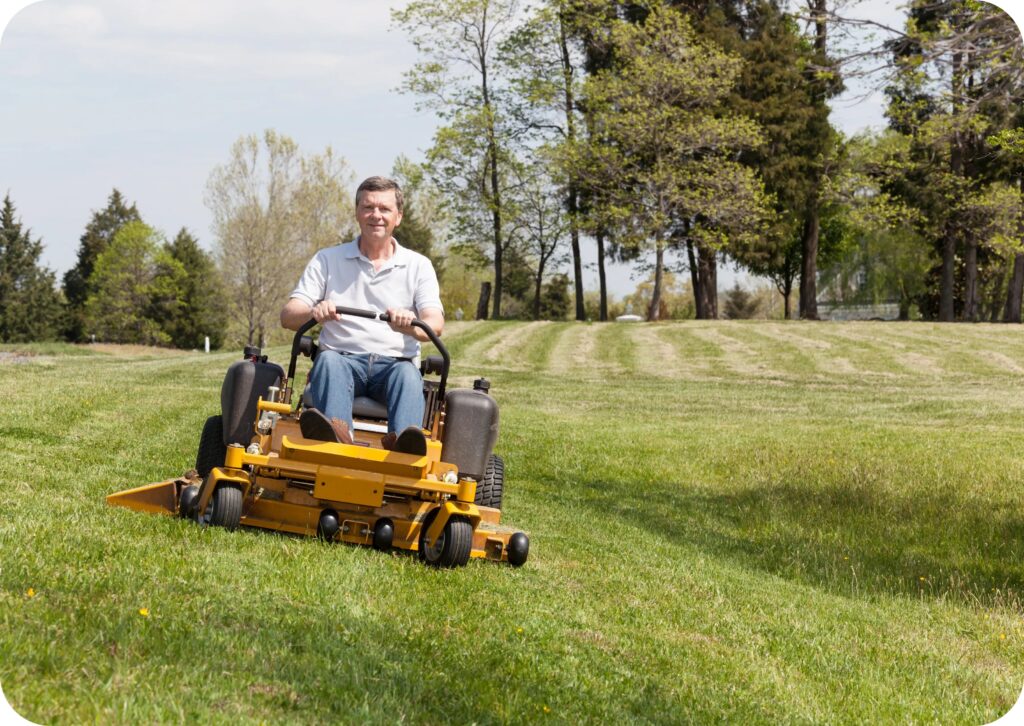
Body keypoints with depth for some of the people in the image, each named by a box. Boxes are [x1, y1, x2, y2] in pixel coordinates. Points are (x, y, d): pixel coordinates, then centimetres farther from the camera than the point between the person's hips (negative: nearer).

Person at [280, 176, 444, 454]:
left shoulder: (418, 266, 14)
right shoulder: (327, 260, 15)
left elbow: (436, 324, -1)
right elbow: (288, 316, 4)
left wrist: (411, 326, -28)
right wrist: (314, 313, -22)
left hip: (394, 363, 0)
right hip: (343, 358, 0)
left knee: (408, 373, -34)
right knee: (328, 360, -34)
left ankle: (401, 441, -64)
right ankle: (337, 432, -62)